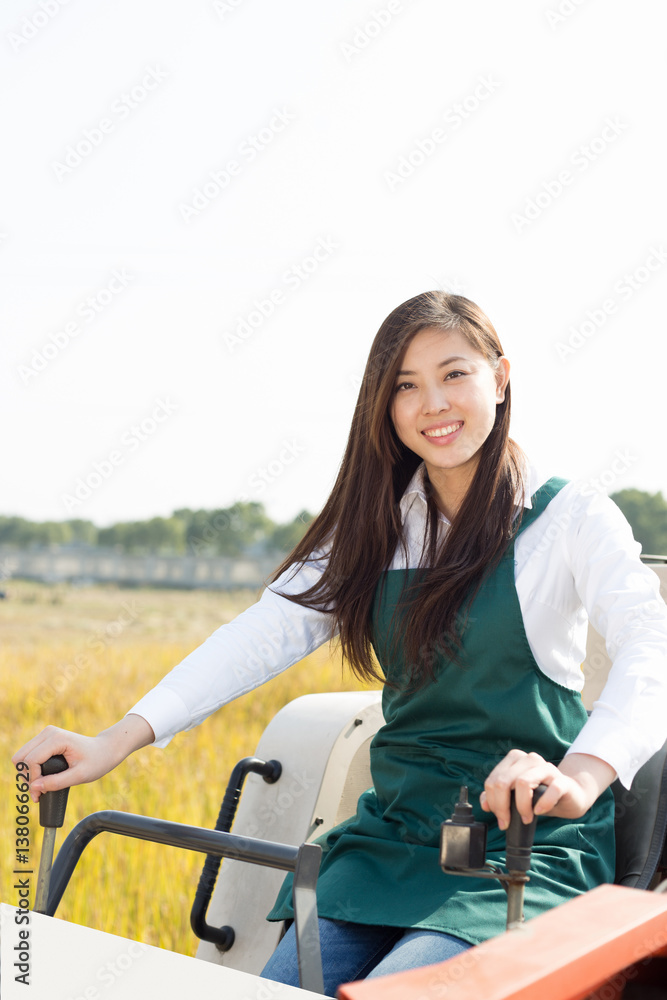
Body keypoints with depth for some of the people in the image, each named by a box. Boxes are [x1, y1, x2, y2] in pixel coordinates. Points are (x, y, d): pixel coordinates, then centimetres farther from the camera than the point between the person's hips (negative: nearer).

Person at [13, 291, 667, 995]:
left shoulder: (572, 516, -4)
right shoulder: (377, 524, 10)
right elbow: (268, 632, 1)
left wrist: (580, 776, -41)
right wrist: (116, 741, -11)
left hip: (529, 841, -4)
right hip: (396, 828, 4)